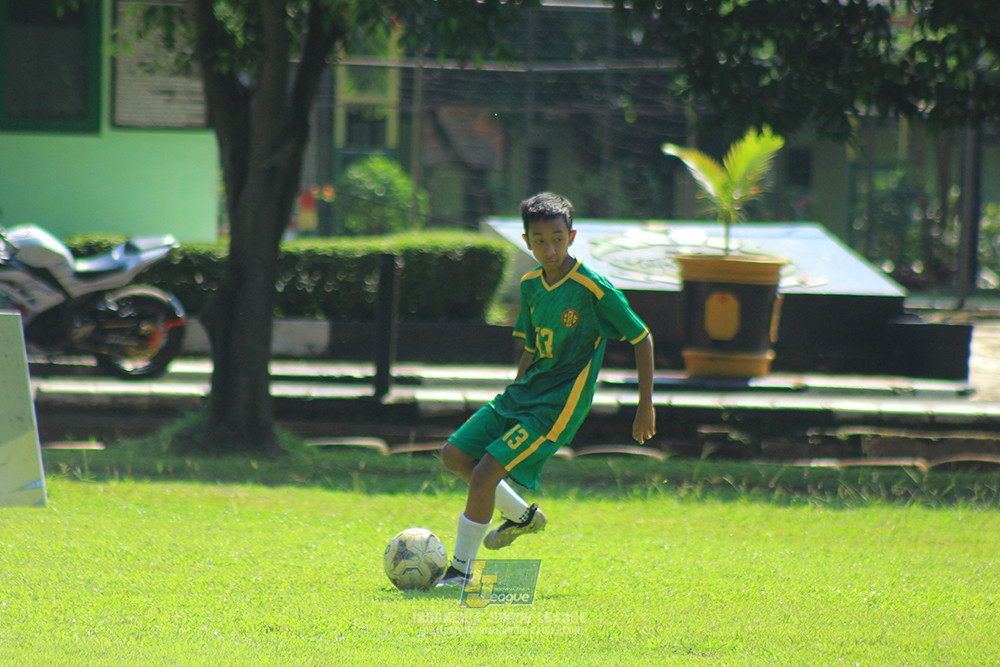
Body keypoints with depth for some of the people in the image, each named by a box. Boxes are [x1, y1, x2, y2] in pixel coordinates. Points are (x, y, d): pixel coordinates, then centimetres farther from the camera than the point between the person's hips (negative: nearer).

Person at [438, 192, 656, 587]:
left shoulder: (594, 289, -15)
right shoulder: (531, 285, 6)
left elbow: (642, 338, -6)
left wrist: (646, 405, -3)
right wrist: (514, 397, 20)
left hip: (558, 405, -8)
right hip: (524, 392, 8)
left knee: (485, 473, -17)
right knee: (455, 455, 5)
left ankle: (461, 571, -5)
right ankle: (521, 516, 24)